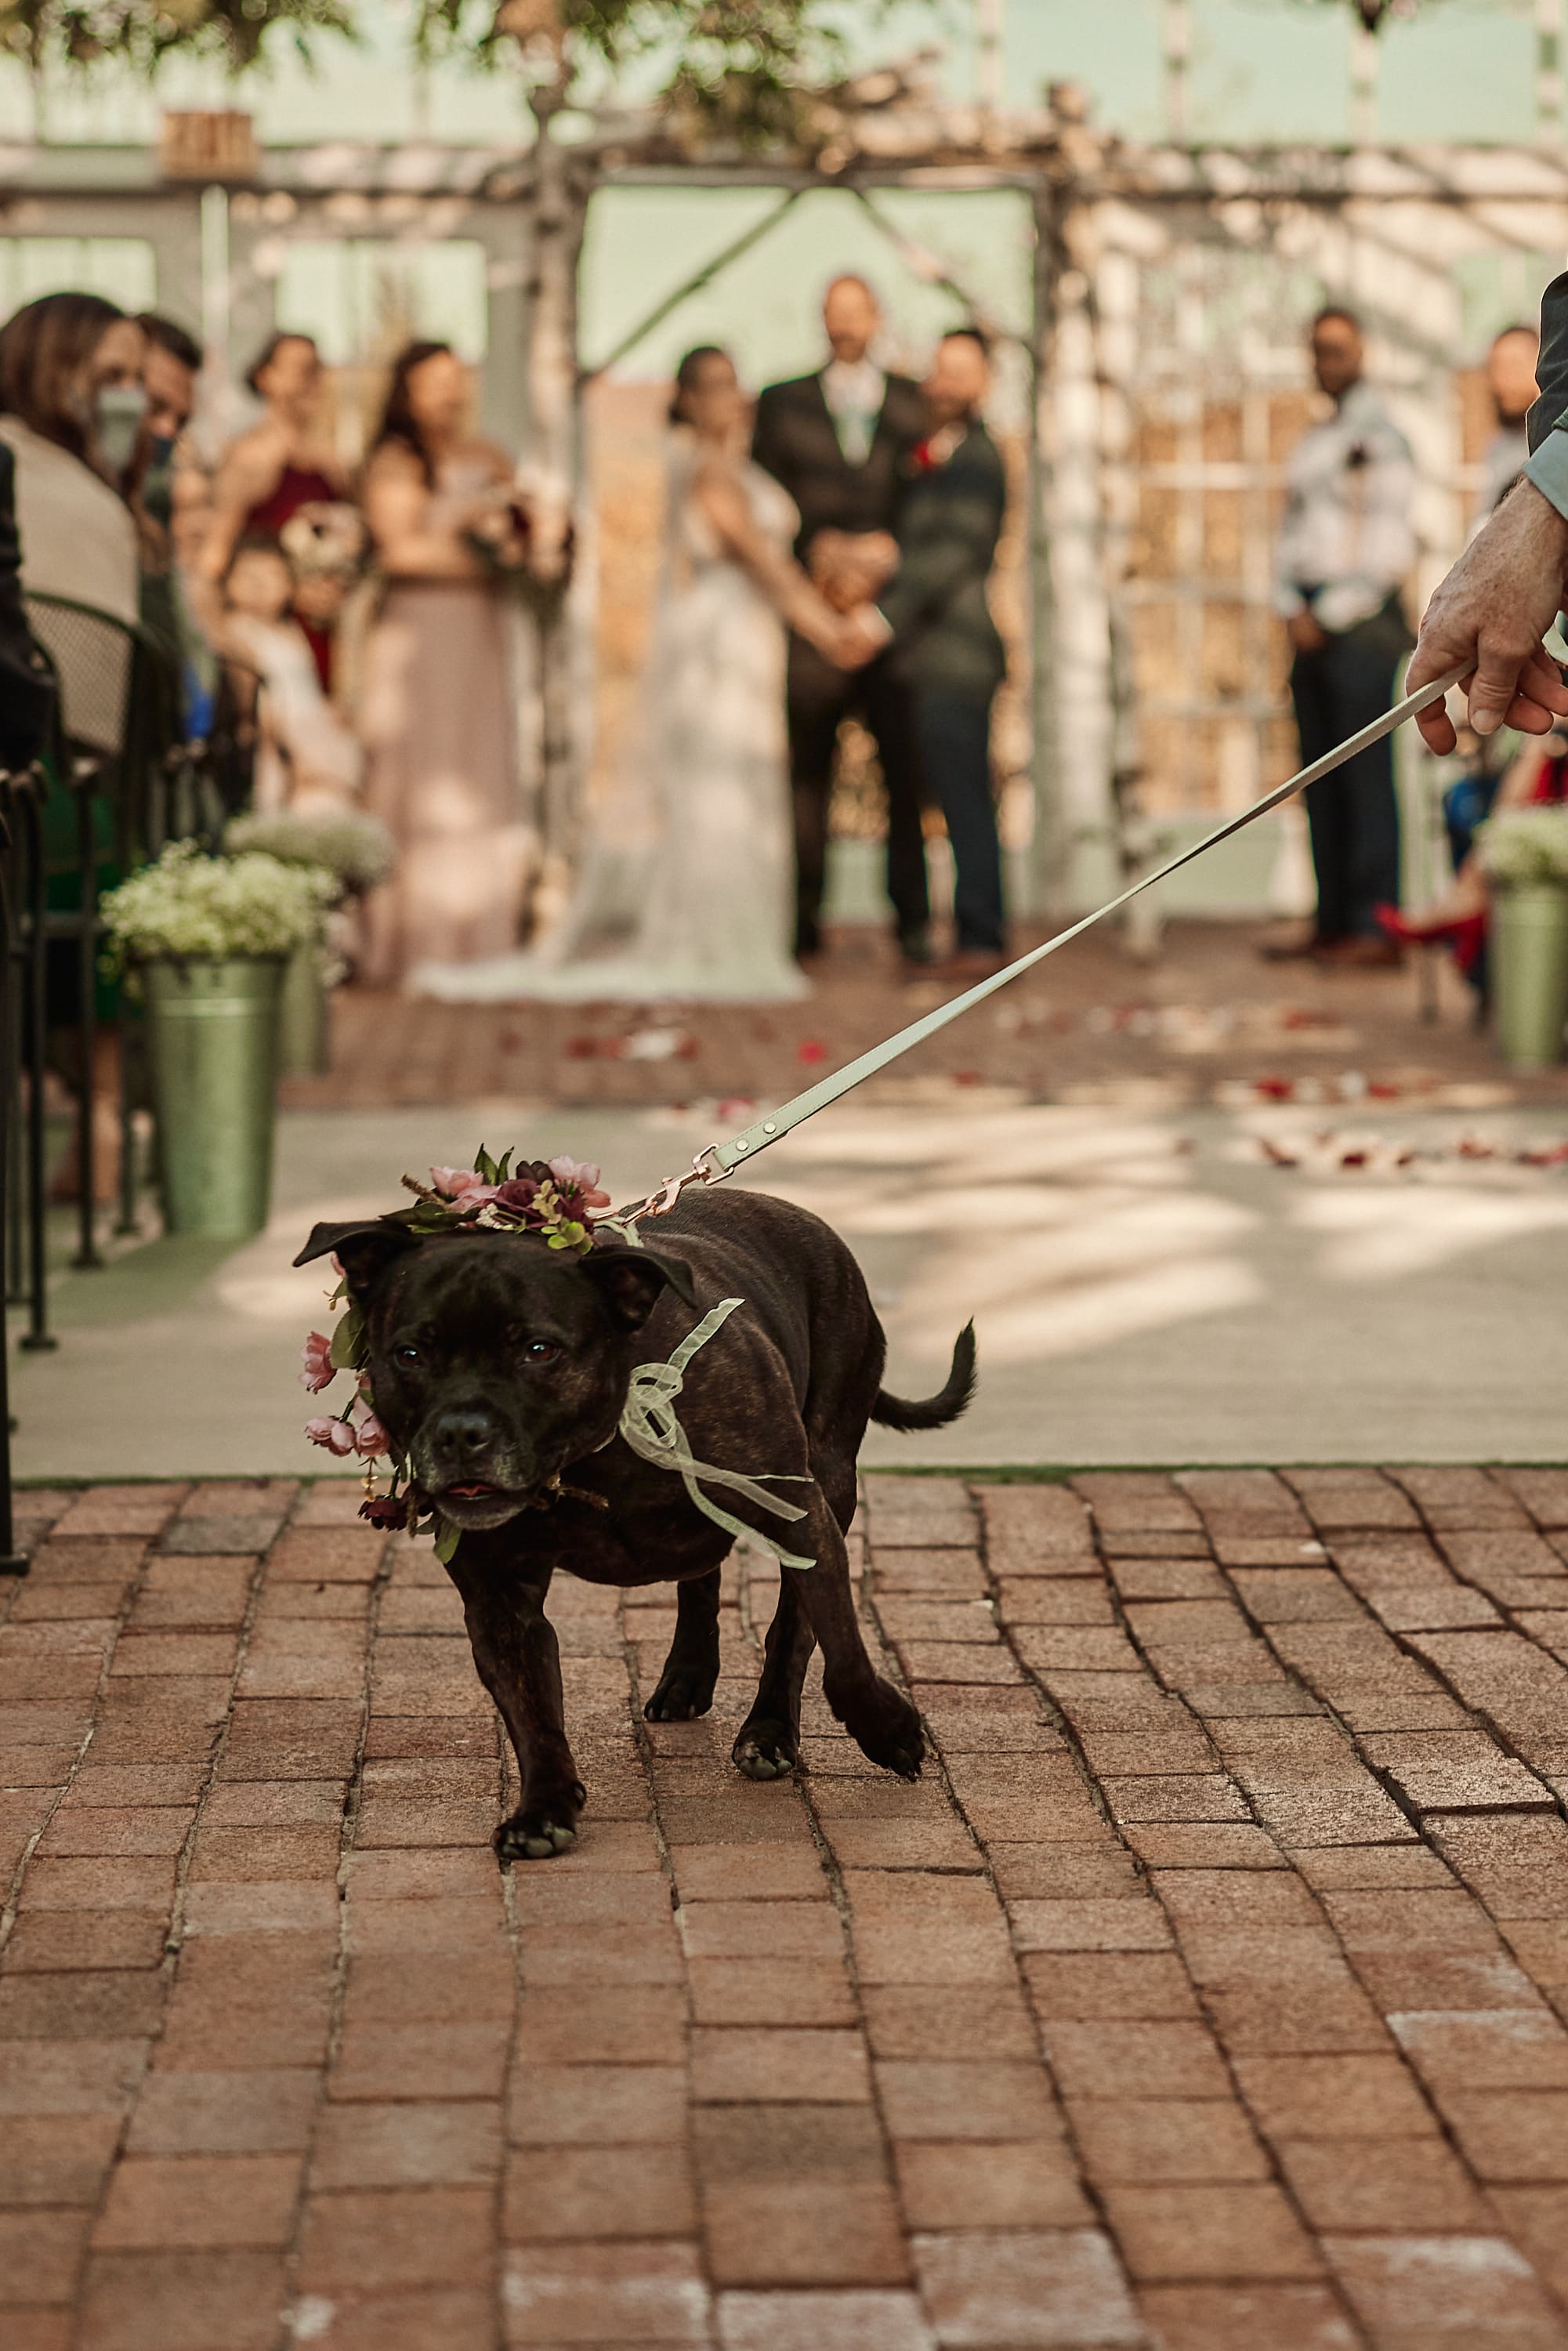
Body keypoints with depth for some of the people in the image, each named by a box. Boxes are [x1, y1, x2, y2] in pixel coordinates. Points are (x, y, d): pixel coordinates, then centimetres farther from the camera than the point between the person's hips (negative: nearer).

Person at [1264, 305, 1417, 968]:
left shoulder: (1381, 436, -4)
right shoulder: (1314, 441, 20)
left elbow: (1387, 549, -10)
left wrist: (1331, 617, -10)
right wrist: (1292, 608, 2)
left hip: (1360, 621, -8)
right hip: (1313, 623, 8)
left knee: (1365, 774, -11)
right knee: (1320, 778, 6)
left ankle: (1375, 926, -13)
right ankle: (1332, 922, 8)